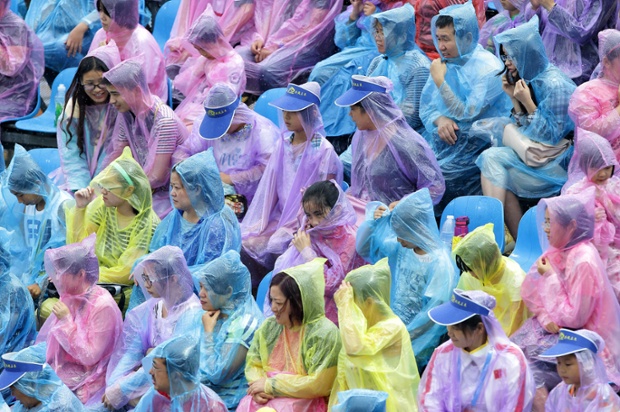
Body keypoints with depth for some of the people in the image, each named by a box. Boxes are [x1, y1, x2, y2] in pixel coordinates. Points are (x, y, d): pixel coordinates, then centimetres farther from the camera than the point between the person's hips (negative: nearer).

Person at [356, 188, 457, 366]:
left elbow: (432, 312, -18)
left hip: (419, 343, -7)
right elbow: (364, 248, 16)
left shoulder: (439, 264, -17)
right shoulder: (401, 248, 3)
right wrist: (373, 221, -1)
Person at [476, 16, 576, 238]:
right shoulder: (532, 80, 9)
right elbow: (525, 128, 11)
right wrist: (514, 97, 0)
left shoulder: (555, 85, -17)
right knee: (492, 157, -13)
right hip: (538, 153, 8)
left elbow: (550, 136, -16)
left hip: (561, 161, -8)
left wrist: (527, 102, -19)